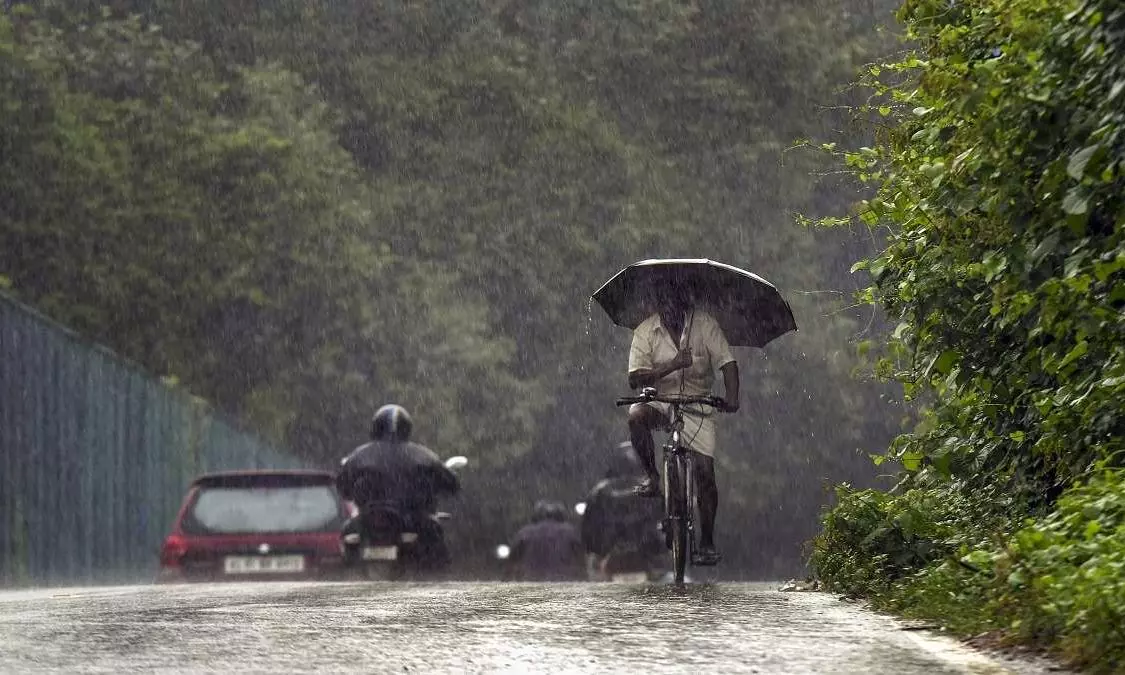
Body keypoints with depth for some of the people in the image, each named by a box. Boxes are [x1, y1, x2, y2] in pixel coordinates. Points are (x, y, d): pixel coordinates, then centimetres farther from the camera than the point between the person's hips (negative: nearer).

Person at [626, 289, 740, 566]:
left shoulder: (705, 324, -8)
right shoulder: (645, 331, -7)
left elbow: (727, 363, -13)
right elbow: (635, 379, -15)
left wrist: (731, 396, -32)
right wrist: (672, 366, -29)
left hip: (697, 405, 0)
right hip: (660, 400, 0)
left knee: (705, 471, -10)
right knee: (636, 415, -35)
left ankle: (707, 543, 2)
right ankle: (651, 476, -14)